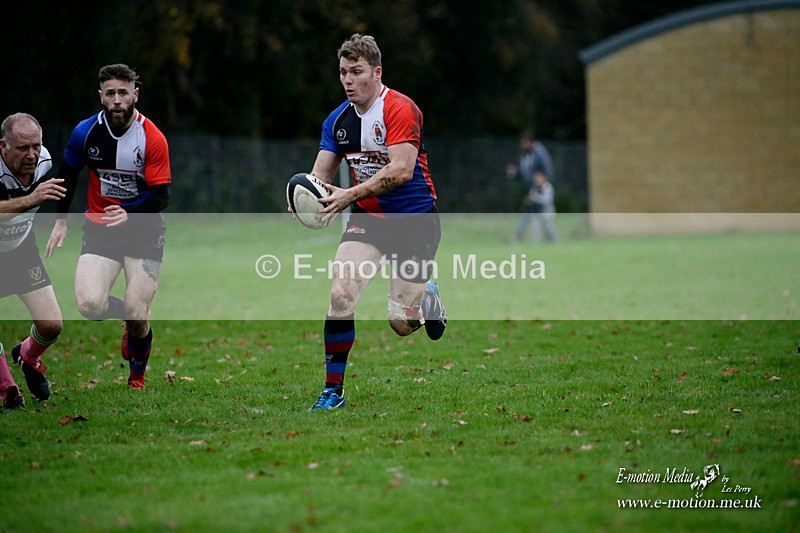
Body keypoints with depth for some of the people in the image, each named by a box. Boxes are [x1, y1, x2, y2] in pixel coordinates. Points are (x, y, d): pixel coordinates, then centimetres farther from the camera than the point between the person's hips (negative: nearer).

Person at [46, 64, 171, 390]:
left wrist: (129, 213, -31)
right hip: (99, 229, 2)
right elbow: (67, 174, 13)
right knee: (90, 305, -20)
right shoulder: (86, 132, -6)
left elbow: (161, 196, -14)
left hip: (143, 231, -2)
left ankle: (138, 372, 19)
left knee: (137, 316, -14)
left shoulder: (153, 139, -14)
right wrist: (61, 220, 13)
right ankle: (133, 318, 16)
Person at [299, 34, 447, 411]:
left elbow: (401, 170, -27)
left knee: (402, 324, -4)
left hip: (413, 220, -5)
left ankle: (428, 297, 33)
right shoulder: (337, 120, 3)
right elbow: (321, 175, 4)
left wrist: (349, 195, -33)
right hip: (367, 218, 5)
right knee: (341, 294, -18)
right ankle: (333, 390, -8)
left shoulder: (400, 109, -17)